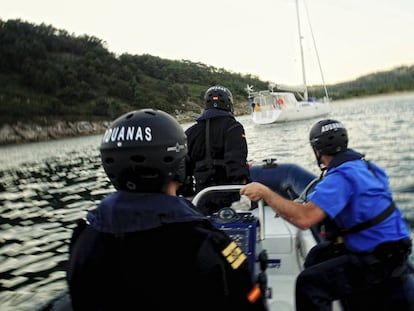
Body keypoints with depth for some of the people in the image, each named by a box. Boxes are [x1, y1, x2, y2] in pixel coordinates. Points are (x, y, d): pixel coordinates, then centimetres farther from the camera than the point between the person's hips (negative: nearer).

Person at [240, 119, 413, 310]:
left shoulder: (340, 176, -23)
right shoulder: (362, 164, 5)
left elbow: (304, 219, -33)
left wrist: (265, 193, -23)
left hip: (381, 259, -10)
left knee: (308, 283, -16)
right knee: (317, 256, 21)